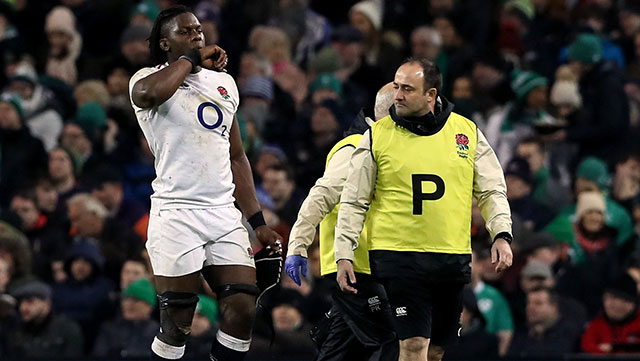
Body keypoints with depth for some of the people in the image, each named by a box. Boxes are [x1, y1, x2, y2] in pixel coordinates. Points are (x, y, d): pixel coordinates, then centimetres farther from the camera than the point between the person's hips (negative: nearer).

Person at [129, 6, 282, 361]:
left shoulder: (223, 83, 19)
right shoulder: (148, 79, -1)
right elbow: (150, 92, -29)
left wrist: (257, 221, 18)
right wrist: (192, 58, -12)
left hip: (224, 214, 6)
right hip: (177, 213, -6)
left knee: (243, 311, -4)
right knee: (176, 325, -4)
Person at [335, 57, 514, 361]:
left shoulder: (467, 131, 6)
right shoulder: (377, 136, 1)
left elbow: (491, 191, 12)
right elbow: (353, 201, 5)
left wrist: (501, 234, -2)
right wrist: (344, 254, 0)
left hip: (454, 259, 3)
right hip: (397, 254, -3)